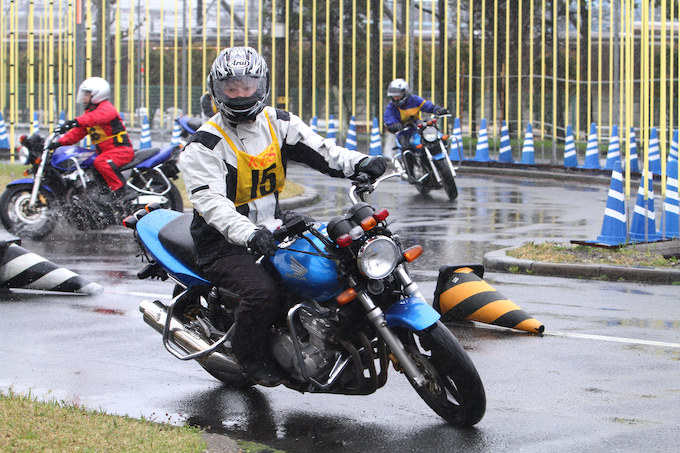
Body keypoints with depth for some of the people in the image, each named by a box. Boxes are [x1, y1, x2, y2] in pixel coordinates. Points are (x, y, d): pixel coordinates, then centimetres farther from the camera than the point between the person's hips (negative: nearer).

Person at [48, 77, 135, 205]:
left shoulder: (106, 108, -10)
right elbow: (77, 133, 14)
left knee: (101, 163, -34)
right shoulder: (89, 112, 19)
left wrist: (77, 121, -48)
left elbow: (98, 116, -33)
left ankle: (123, 192, -32)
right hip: (104, 151, 10)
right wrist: (59, 142, -2)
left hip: (121, 149, -10)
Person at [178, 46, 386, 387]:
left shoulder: (279, 124, 7)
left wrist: (358, 163, -25)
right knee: (263, 290, -29)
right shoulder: (204, 145, -12)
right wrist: (248, 234, -40)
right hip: (225, 244, -6)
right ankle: (248, 352, -2)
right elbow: (211, 201, -24)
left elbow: (319, 150, -3)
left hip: (272, 230, 6)